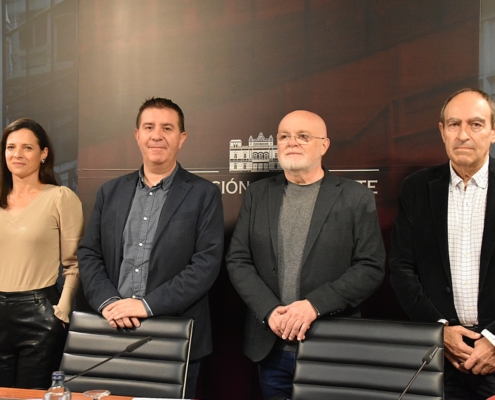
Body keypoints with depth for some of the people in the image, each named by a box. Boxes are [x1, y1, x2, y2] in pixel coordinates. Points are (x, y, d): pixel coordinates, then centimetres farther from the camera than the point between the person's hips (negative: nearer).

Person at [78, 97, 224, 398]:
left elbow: (207, 263, -11)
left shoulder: (204, 194, -2)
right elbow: (89, 255, 7)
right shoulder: (111, 192, 10)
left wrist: (147, 304, -17)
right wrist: (108, 302, -10)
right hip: (114, 332, 3)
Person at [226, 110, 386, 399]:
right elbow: (238, 261, 3)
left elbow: (371, 267, -8)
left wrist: (315, 304, -19)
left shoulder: (356, 197, -2)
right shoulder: (257, 194, 7)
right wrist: (270, 310, -12)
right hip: (271, 348, 3)